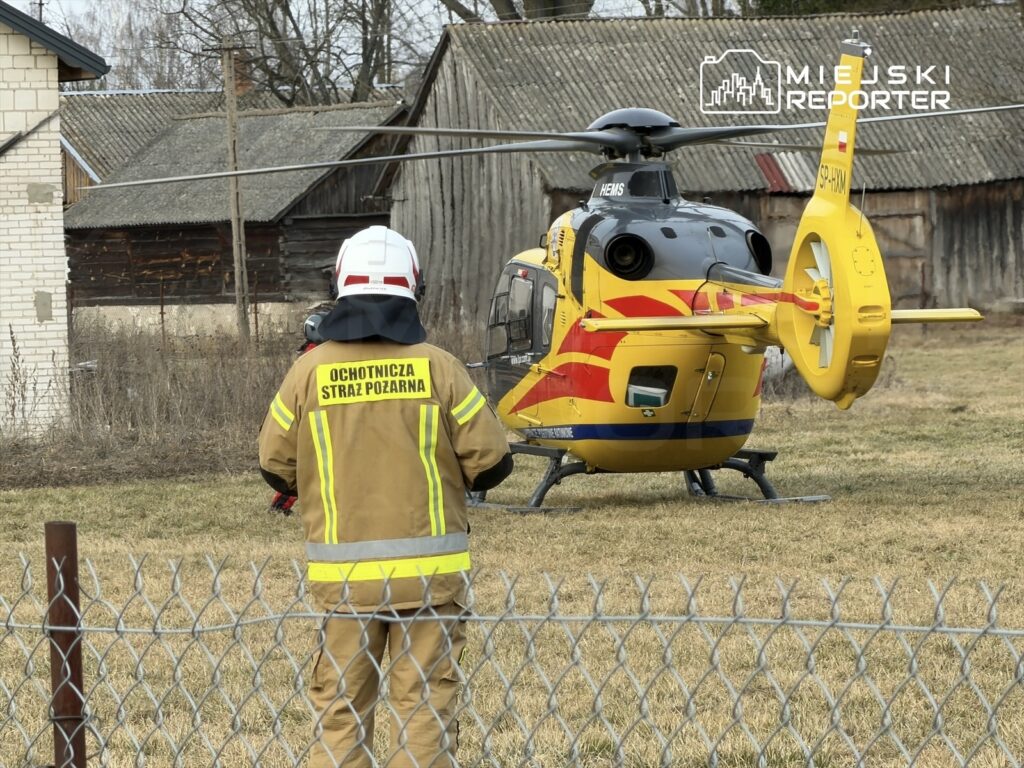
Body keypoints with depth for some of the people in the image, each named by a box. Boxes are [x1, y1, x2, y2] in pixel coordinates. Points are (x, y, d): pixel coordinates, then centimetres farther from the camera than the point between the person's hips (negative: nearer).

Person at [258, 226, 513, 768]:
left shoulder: (310, 371, -4)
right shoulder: (437, 368, -7)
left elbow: (276, 465, 3)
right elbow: (490, 462, -4)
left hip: (340, 571, 1)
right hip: (427, 569, -1)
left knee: (339, 705, 9)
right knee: (425, 703, 3)